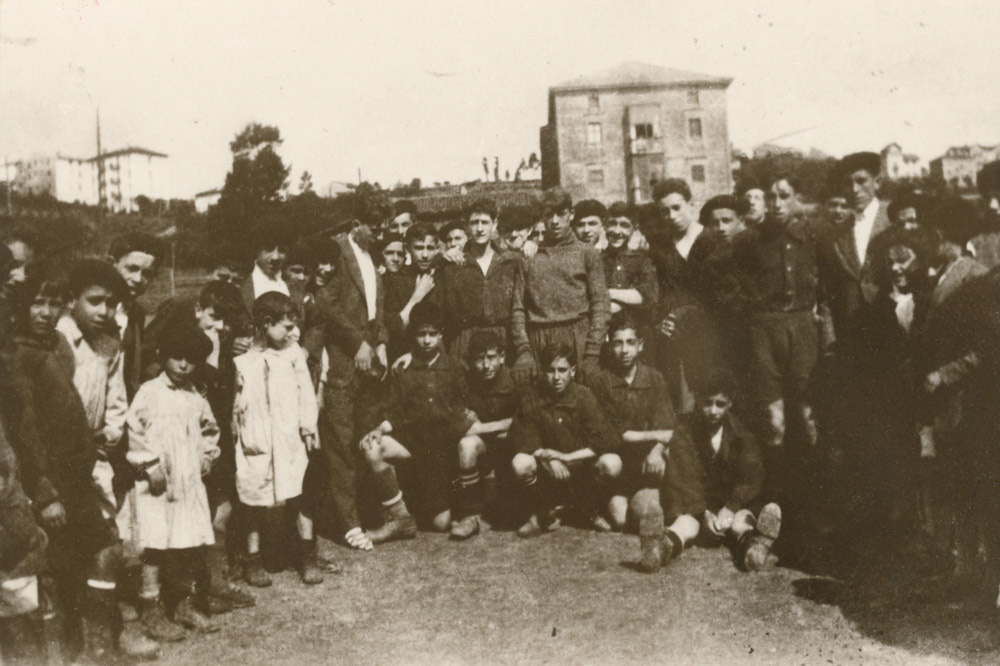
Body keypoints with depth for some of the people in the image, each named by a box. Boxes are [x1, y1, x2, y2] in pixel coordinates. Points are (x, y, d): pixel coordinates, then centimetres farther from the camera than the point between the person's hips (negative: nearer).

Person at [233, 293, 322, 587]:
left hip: (289, 439, 0)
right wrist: (236, 434, 7)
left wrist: (308, 429, -2)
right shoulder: (243, 361, -1)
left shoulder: (293, 355, 1)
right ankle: (253, 560, 23)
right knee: (254, 502, 9)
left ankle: (308, 557, 16)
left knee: (299, 496, 2)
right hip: (255, 441, 0)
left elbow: (305, 394, 2)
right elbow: (238, 403, 7)